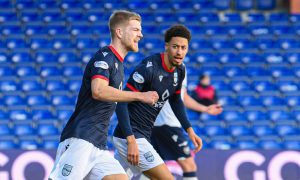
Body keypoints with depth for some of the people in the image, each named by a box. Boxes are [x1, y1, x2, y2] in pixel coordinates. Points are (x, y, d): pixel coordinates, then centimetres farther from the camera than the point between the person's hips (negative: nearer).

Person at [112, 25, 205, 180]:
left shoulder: (179, 71, 4)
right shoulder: (148, 68, -21)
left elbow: (175, 100, 23)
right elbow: (121, 103, -22)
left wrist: (189, 130, 14)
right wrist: (131, 140, -29)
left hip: (143, 136, 9)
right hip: (130, 137, -9)